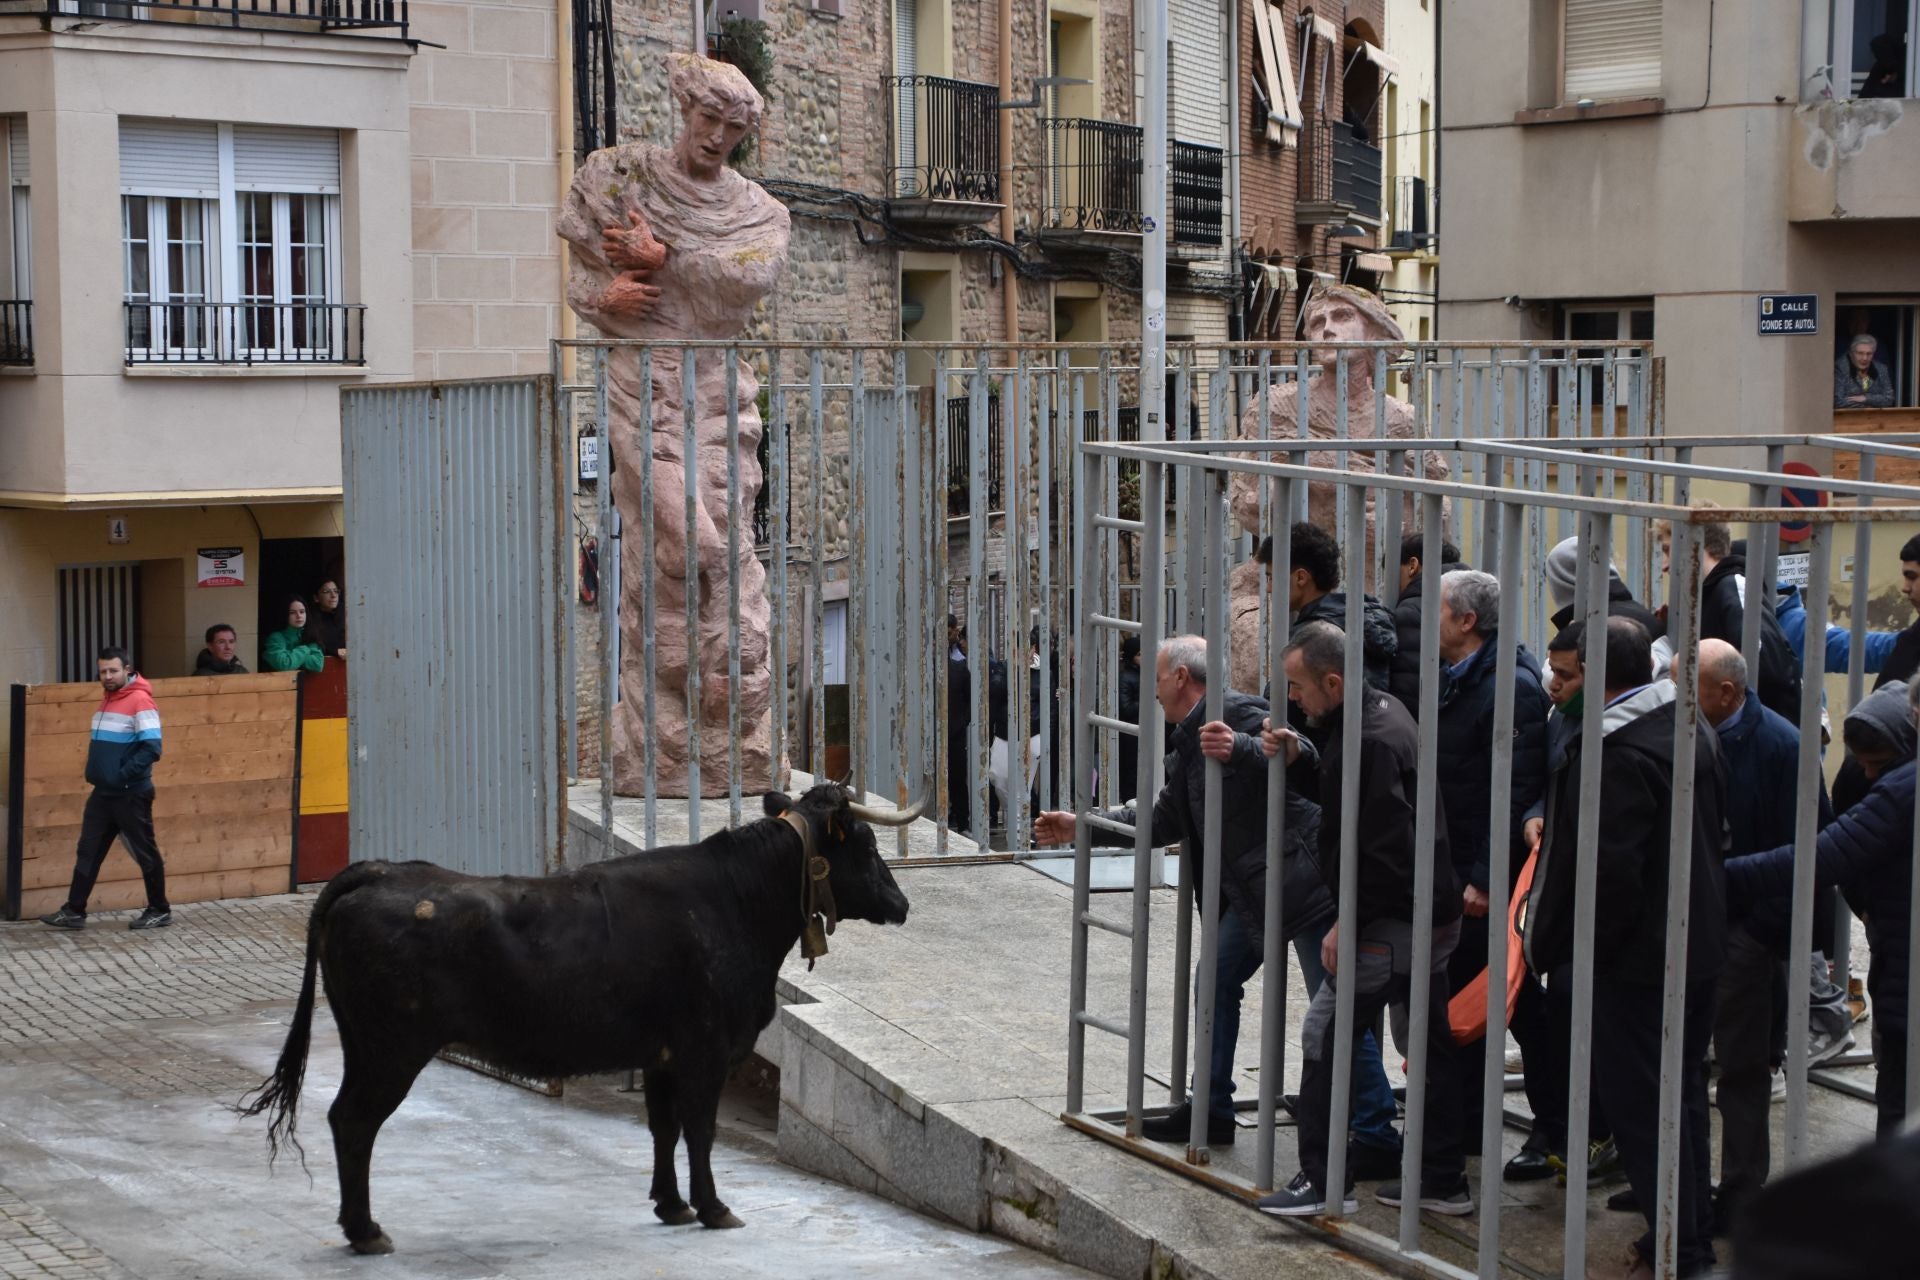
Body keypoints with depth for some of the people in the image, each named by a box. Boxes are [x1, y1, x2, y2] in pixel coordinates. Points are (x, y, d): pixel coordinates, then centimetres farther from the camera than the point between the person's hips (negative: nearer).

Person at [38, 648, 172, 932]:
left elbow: (152, 748, -21)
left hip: (131, 794, -8)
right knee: (88, 852, 7)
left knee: (146, 854, 3)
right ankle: (74, 911, 10)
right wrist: (95, 771, 10)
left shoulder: (139, 700, -15)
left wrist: (123, 775, -21)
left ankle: (159, 911, 14)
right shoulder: (108, 700, 12)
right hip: (103, 792, 8)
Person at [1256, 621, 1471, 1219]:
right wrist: (1301, 756, 6)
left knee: (1324, 1038, -4)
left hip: (1391, 922, -11)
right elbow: (1351, 794, 22)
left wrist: (1346, 924, -20)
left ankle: (1323, 1182, -2)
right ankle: (1444, 1181, 24)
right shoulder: (1382, 710, 10)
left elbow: (1385, 849, -26)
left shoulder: (1372, 742, -22)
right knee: (1428, 1042, 16)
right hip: (1433, 915, 11)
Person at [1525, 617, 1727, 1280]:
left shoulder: (1616, 751, -23)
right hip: (1701, 942, 10)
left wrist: (1586, 944, -13)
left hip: (1637, 954, -10)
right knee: (1684, 1093, 18)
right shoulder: (1695, 729, 7)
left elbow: (1610, 869, -26)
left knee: (1639, 1104, -1)